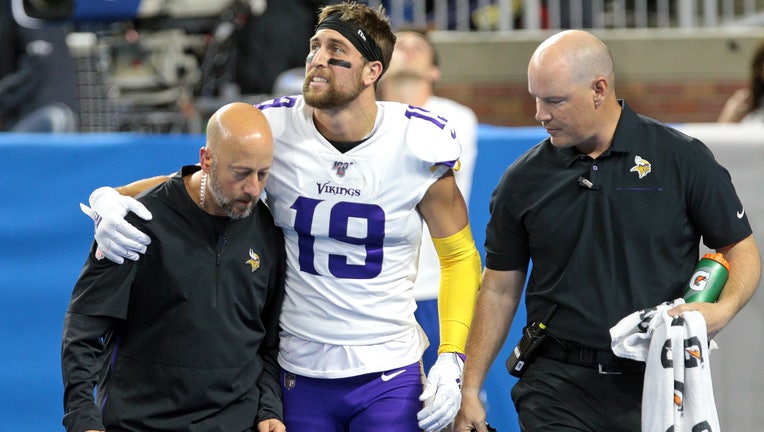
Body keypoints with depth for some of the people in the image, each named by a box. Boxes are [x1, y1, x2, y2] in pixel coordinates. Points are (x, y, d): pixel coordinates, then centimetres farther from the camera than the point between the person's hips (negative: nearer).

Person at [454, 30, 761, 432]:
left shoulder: (684, 160, -2)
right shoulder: (523, 180, 4)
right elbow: (499, 289, 10)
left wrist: (723, 309, -16)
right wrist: (470, 389, 7)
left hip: (658, 384, -1)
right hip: (558, 388, 1)